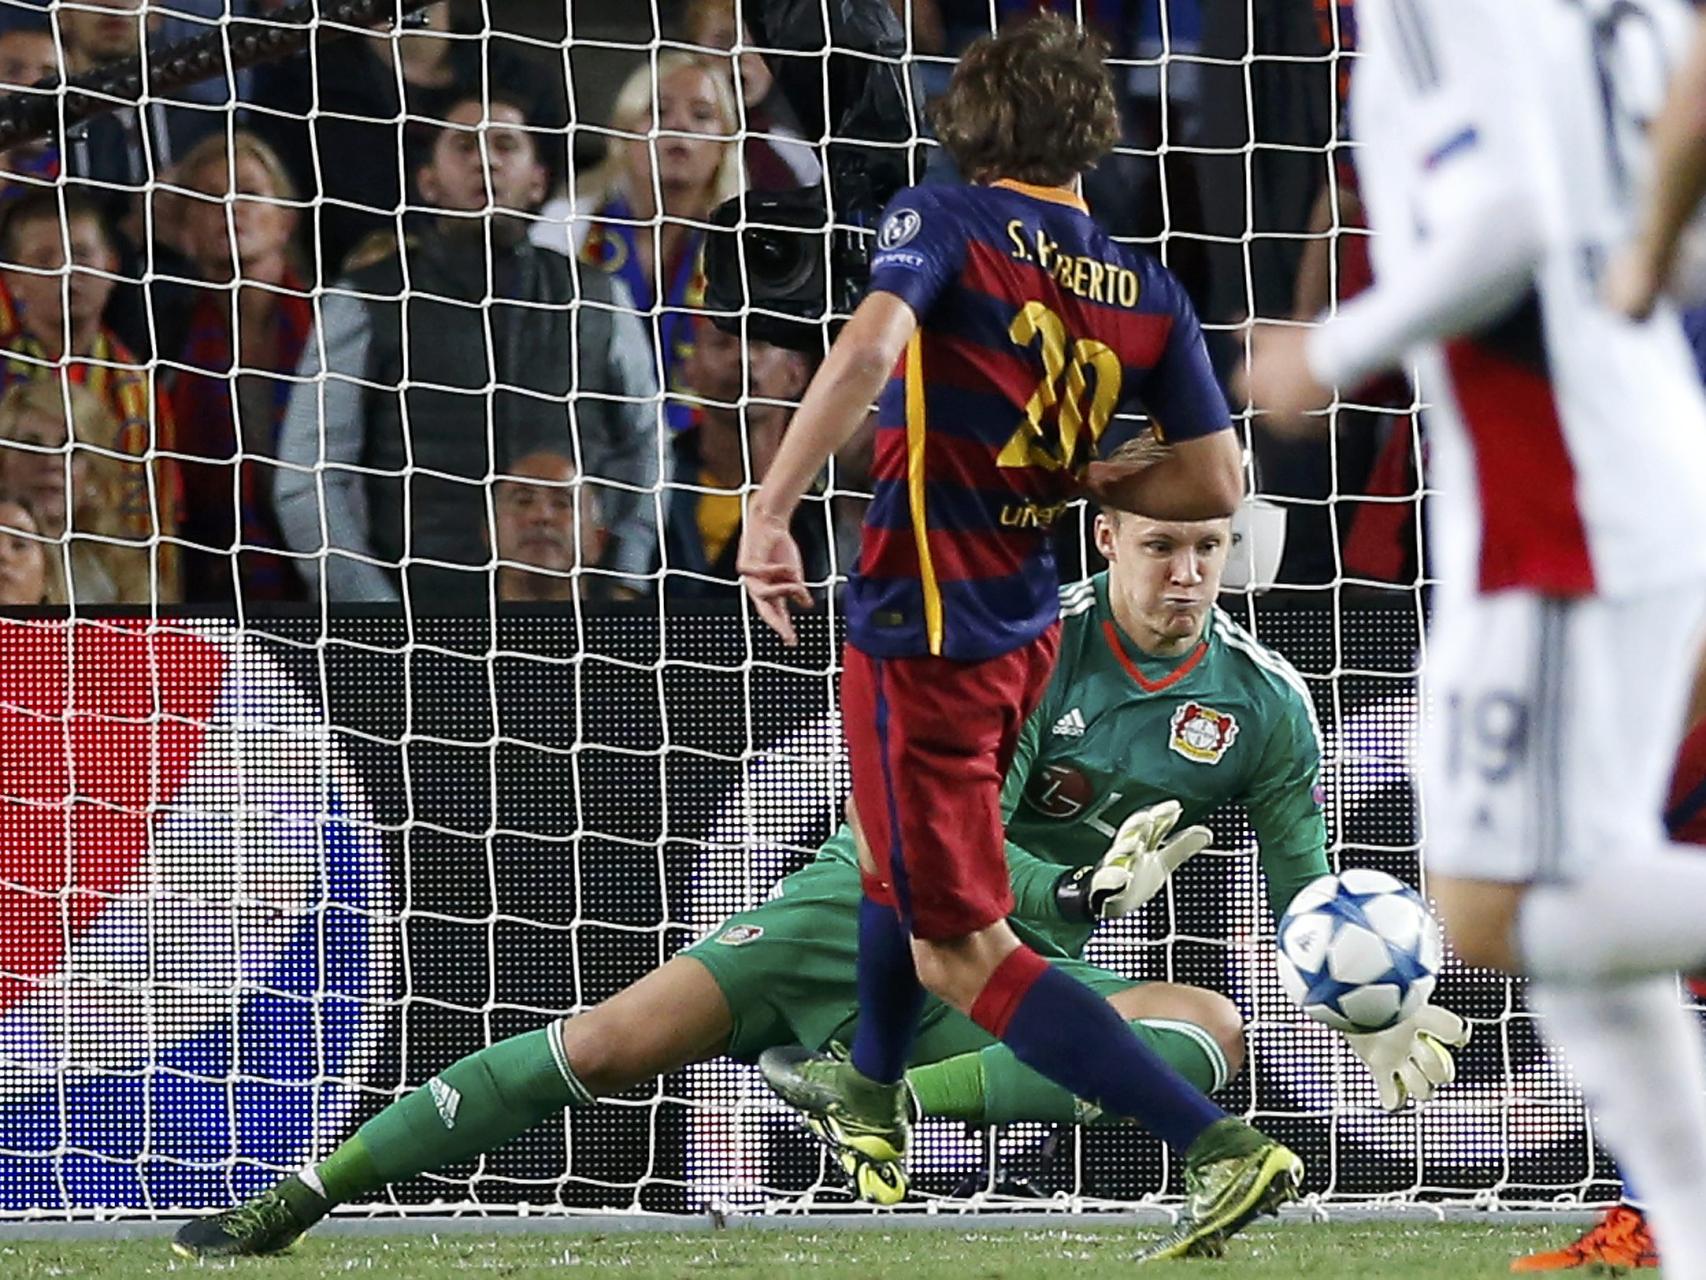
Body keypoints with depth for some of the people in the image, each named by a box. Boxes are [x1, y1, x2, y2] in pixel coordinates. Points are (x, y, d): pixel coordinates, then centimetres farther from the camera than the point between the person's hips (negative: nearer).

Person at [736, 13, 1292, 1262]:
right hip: (1026, 630, 7)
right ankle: (870, 1096, 55)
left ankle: (1222, 1148, -13)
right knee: (900, 853, 34)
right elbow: (1216, 482, -1)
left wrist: (770, 513, -29)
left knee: (963, 953, -2)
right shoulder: (1149, 291, 3)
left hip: (925, 633, -7)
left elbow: (869, 347, -30)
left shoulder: (943, 222, -11)